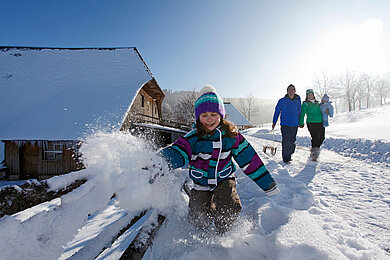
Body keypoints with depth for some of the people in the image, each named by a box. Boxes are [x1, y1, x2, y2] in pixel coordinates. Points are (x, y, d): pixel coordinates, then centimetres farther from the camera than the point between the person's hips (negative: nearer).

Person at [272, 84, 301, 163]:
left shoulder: (298, 100, 9)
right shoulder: (282, 101, 0)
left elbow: (299, 112, 18)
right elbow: (277, 111, 4)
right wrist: (274, 123, 1)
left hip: (294, 124, 3)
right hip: (285, 124, -3)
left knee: (292, 141, 9)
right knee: (286, 141, -9)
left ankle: (289, 154, 26)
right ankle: (286, 157, 1)